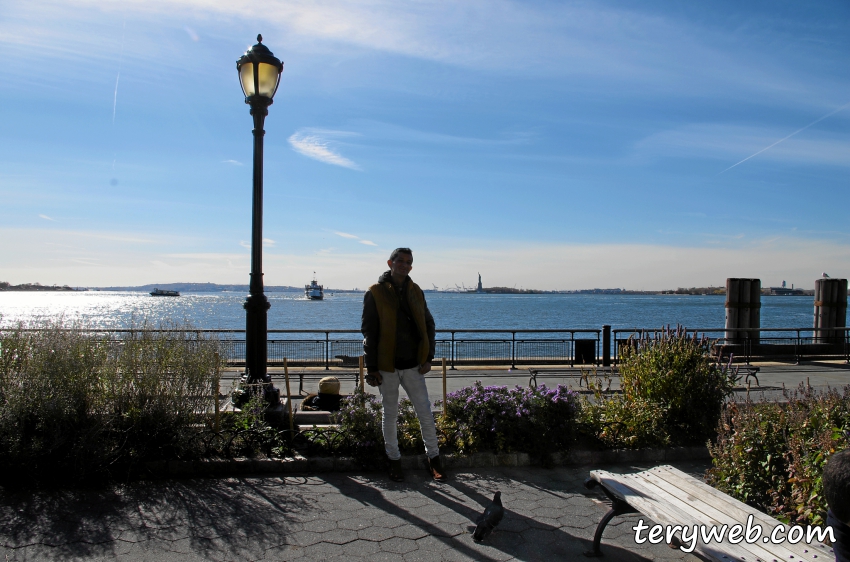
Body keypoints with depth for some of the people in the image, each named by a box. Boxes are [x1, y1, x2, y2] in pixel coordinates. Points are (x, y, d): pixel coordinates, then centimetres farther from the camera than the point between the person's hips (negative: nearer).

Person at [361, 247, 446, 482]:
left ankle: (434, 458, 21)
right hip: (387, 367, -2)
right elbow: (369, 332, -5)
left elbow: (428, 325, 10)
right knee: (390, 416, 10)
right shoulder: (375, 293, -5)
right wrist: (372, 368, -9)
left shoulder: (416, 292, 6)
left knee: (425, 414, 5)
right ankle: (394, 460, 26)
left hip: (413, 365, 3)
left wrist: (428, 357, 0)